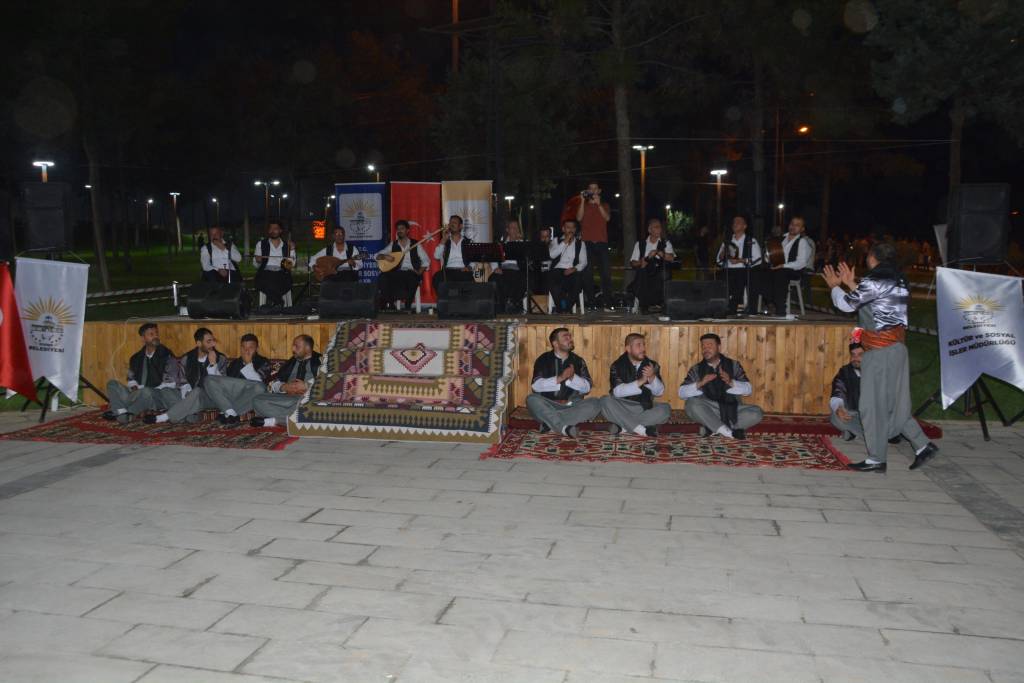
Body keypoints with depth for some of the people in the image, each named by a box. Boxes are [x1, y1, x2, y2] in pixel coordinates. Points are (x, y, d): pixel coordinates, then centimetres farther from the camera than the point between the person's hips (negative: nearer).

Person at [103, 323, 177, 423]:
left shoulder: (166, 355, -4)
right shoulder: (136, 358, 13)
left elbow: (169, 383, -10)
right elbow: (131, 380, 15)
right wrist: (135, 390, -9)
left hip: (161, 398, -6)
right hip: (140, 396, 6)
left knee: (145, 392, -37)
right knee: (112, 384, -6)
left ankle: (117, 411, -16)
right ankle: (124, 415, -28)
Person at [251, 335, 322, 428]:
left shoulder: (319, 361, 8)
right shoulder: (291, 362, 24)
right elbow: (274, 384, 18)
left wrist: (307, 386, -16)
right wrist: (284, 387, -3)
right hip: (287, 398, 5)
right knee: (257, 400, -15)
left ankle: (274, 420, -26)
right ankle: (290, 418, -26)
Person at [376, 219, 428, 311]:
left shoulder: (416, 244, 10)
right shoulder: (393, 245, 16)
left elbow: (425, 261, 6)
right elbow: (377, 256, 13)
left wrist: (419, 273, -10)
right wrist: (385, 256, -10)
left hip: (411, 272, -2)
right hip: (397, 272, 2)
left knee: (413, 279, -38)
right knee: (383, 276, -28)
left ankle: (408, 306, -26)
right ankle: (389, 304, -20)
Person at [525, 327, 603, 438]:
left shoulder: (578, 361, 10)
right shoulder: (543, 359, 3)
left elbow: (587, 387, 1)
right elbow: (536, 385, -12)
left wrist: (573, 377, -17)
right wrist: (560, 378, -22)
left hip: (572, 406, 3)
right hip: (548, 406, -2)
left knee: (595, 404, -25)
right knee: (532, 400, -31)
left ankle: (550, 423, -27)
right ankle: (564, 427, -36)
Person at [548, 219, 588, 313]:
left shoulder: (580, 243, 19)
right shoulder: (556, 241, 17)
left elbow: (583, 262, 8)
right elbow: (552, 255, -3)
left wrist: (574, 269, -13)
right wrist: (565, 242, -5)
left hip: (572, 272, 1)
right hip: (557, 270, 0)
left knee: (578, 279, -35)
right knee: (551, 278, -36)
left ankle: (567, 308, -25)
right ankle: (561, 307, -25)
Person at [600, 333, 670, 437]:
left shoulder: (652, 365, 4)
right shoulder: (618, 365, -4)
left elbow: (659, 392, -4)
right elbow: (617, 391, -19)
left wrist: (652, 377, -24)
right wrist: (640, 382, -29)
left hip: (644, 408, 2)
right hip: (622, 408, -2)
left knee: (665, 409, -24)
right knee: (605, 401, -30)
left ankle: (624, 426, -21)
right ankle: (642, 430, -29)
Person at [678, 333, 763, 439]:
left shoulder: (733, 365, 8)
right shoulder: (696, 370, 6)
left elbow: (747, 389, -2)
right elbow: (682, 393, -4)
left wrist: (731, 382, -21)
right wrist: (700, 384, -20)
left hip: (731, 410, 1)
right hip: (707, 411, -1)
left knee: (756, 413, -23)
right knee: (692, 403, -30)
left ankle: (711, 428, -22)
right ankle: (728, 432, -28)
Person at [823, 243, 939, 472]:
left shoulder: (874, 281, -15)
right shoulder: (898, 281, 12)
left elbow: (846, 304, -7)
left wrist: (835, 286, 10)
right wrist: (851, 284, 28)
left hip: (880, 350, -9)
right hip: (896, 347, 9)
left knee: (873, 404, -1)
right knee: (894, 404, 15)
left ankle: (876, 459, 6)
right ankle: (923, 445, 15)